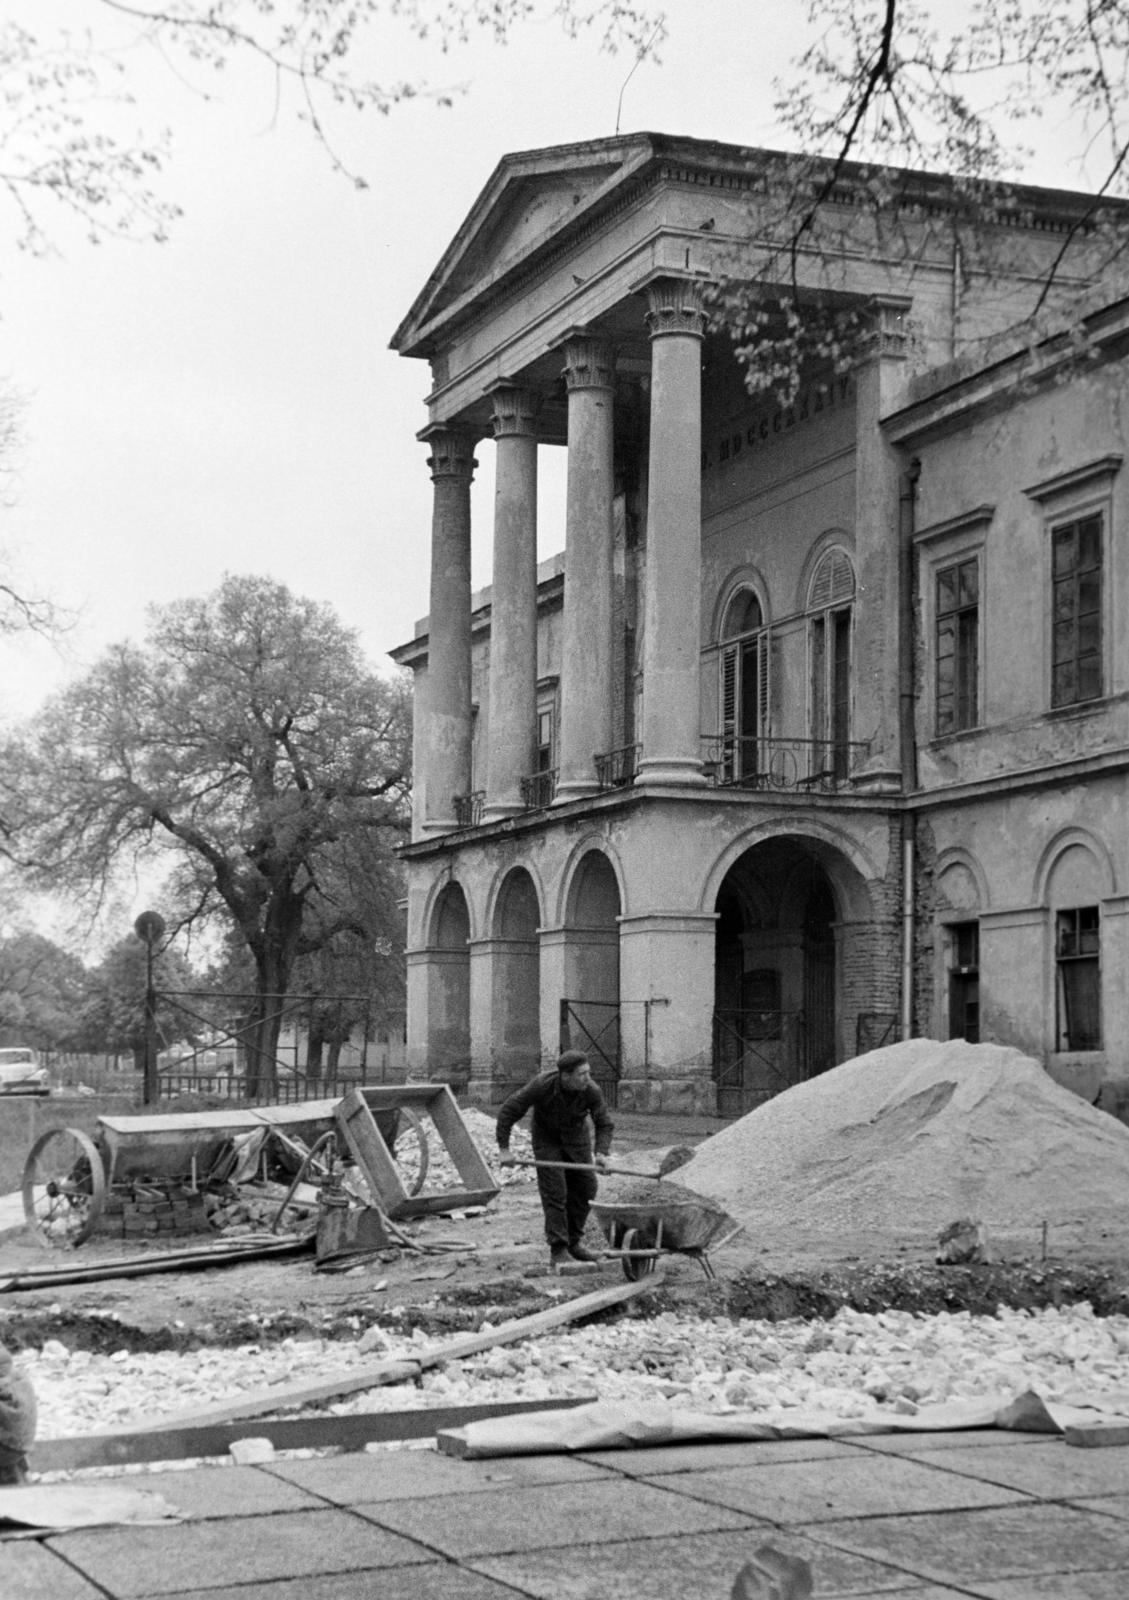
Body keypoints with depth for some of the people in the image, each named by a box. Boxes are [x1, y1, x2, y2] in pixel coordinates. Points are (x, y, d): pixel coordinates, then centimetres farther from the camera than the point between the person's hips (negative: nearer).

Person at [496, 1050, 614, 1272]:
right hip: (547, 1139, -3)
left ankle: (573, 1243, 19)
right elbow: (507, 1112, -24)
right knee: (555, 1192, -12)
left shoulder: (591, 1092, -26)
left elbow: (604, 1124, -15)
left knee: (585, 1188, 3)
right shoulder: (542, 1086, -32)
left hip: (576, 1138, 3)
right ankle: (558, 1251, -10)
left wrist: (602, 1152, -34)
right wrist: (504, 1149, -25)